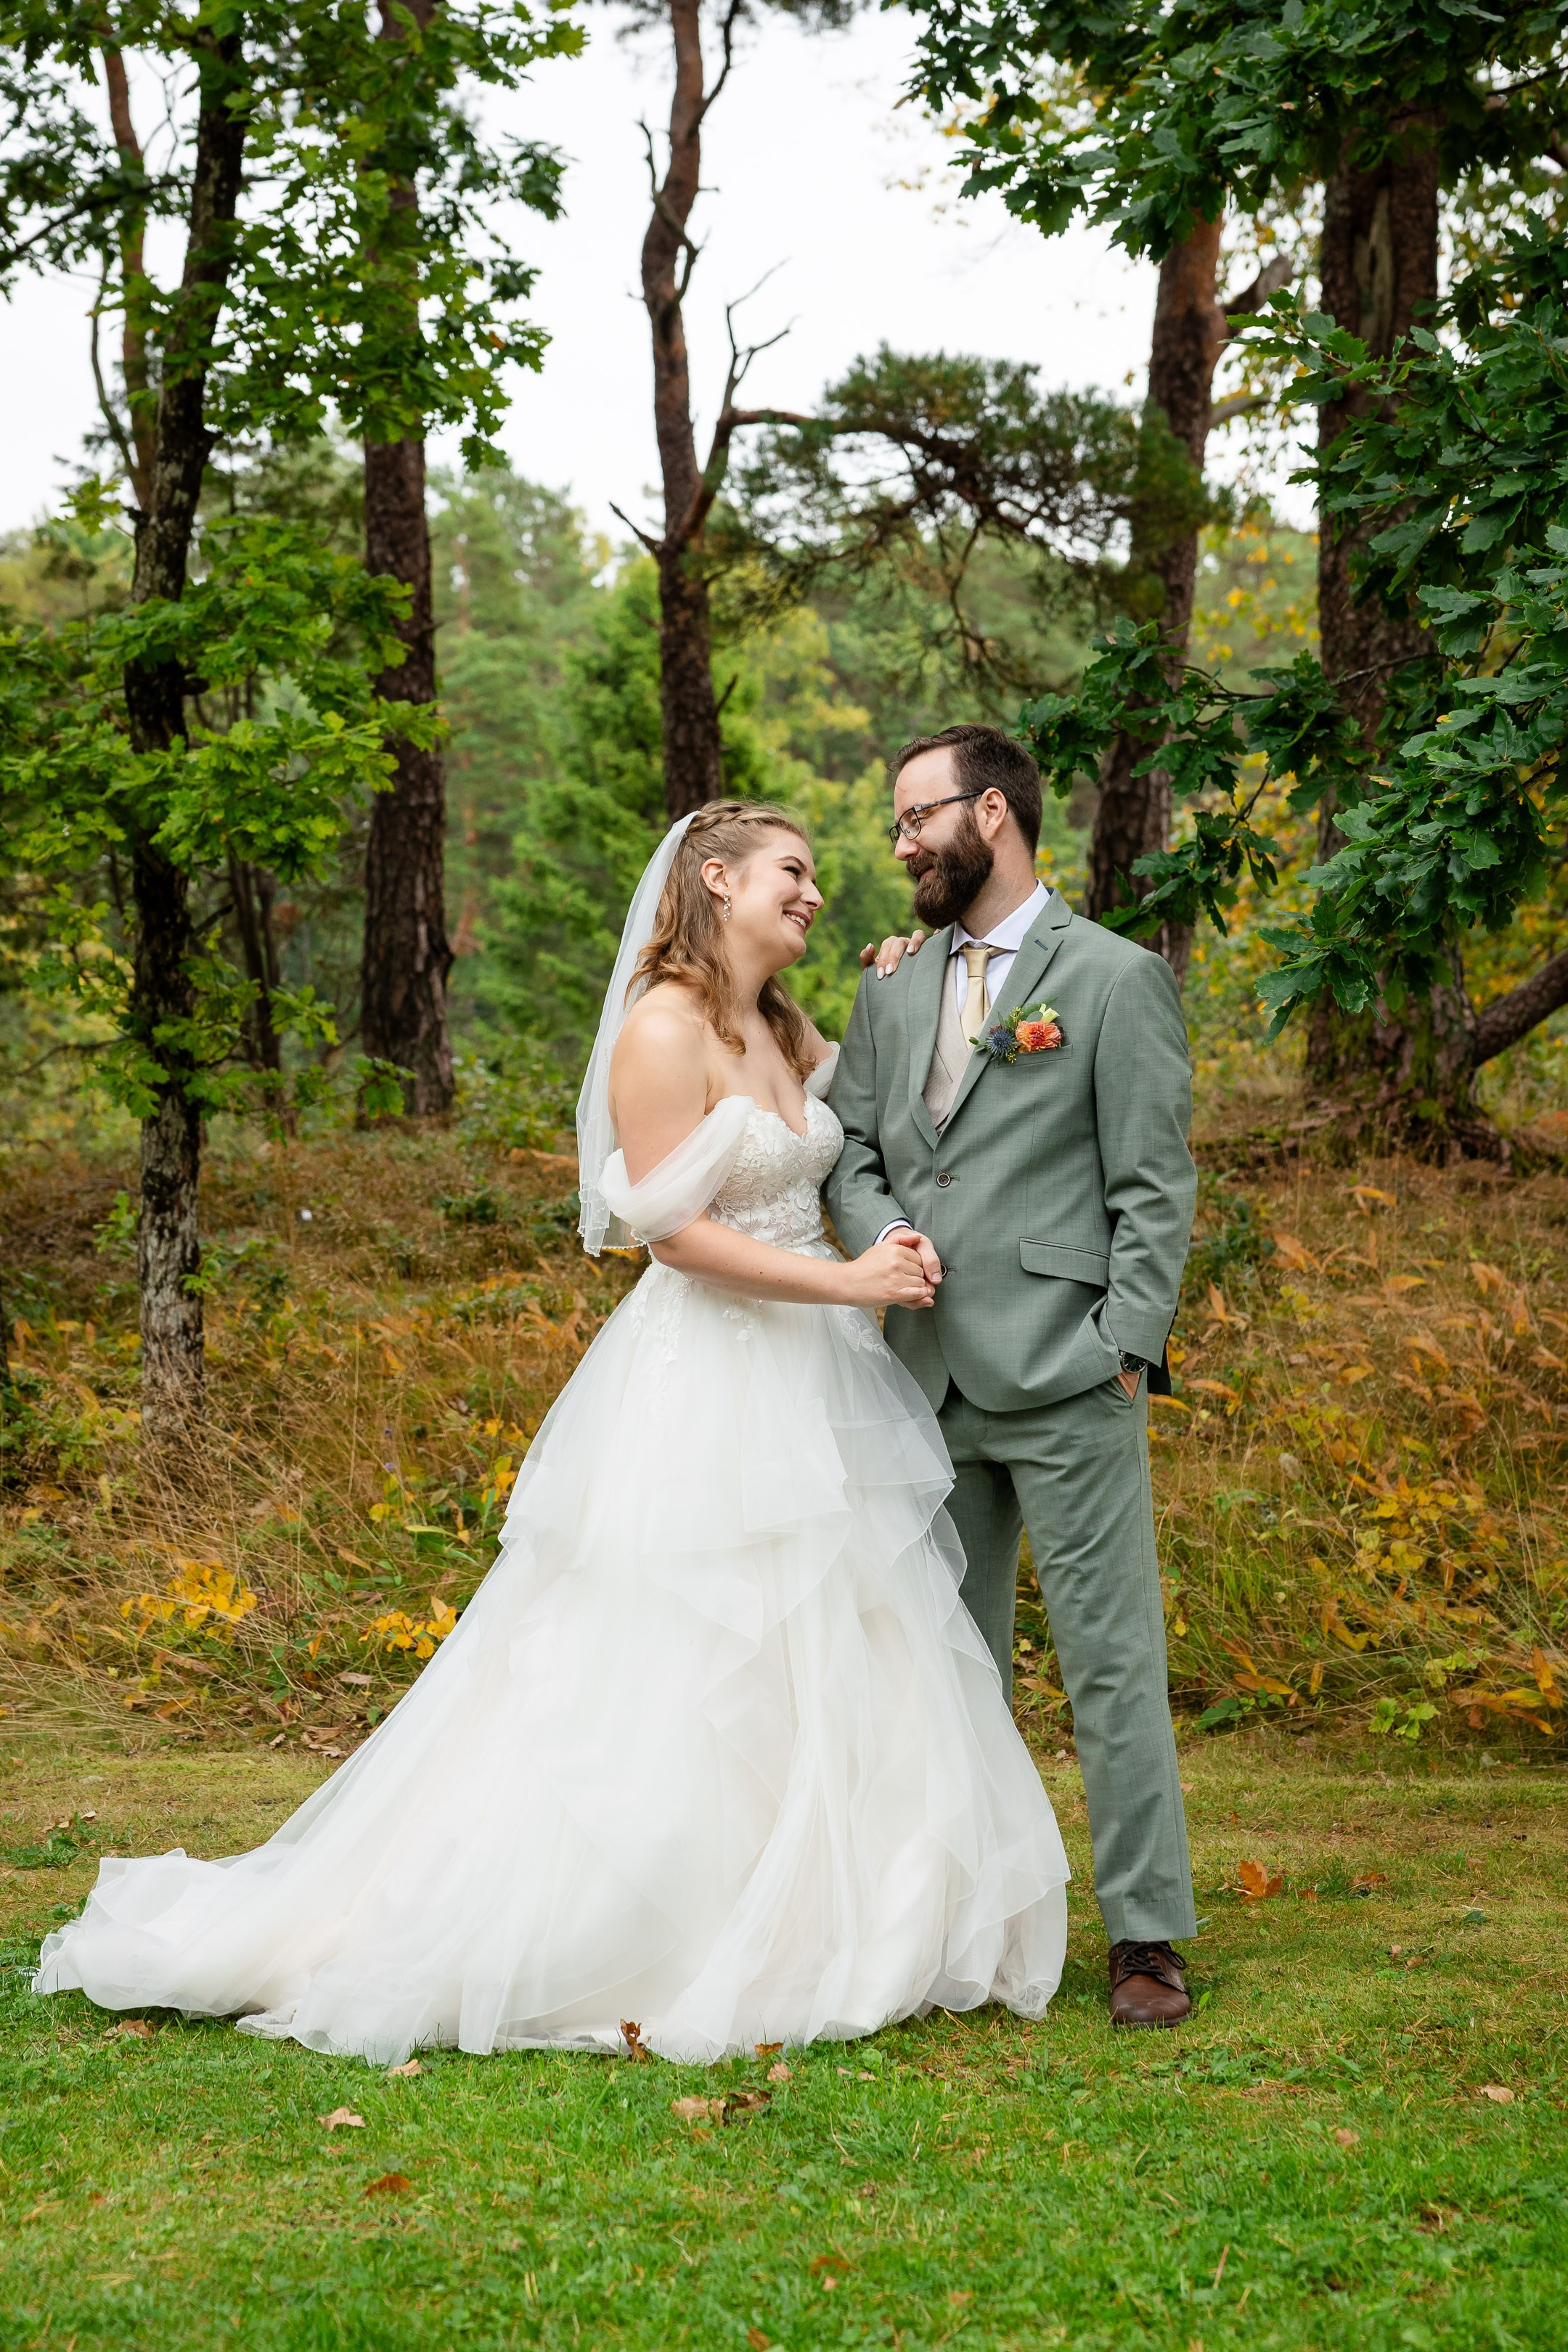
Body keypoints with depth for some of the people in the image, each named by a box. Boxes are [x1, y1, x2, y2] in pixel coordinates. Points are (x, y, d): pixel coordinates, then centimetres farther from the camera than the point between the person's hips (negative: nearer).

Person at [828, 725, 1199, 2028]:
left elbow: (1156, 1188, -5)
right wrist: (884, 1232, -5)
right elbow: (852, 1150, 17)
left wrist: (1121, 1351, -12)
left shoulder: (1116, 978, -2)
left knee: (1111, 1660, -3)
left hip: (1064, 1384, -6)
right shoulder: (895, 983, 15)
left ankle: (1146, 1934, 5)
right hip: (932, 1381, 6)